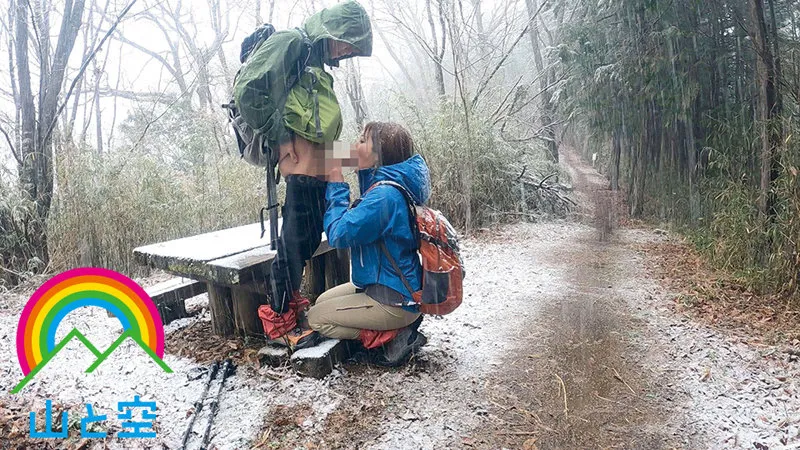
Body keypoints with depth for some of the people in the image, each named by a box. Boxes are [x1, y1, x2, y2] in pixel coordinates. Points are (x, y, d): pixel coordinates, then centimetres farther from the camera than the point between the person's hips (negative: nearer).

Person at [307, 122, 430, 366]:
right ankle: (401, 326, 11)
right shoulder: (391, 184, 3)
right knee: (323, 301, 20)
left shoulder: (385, 195, -27)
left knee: (316, 317, 2)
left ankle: (393, 335, -2)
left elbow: (338, 234, -24)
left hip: (395, 301, -10)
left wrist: (336, 185, -13)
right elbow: (360, 218, 16)